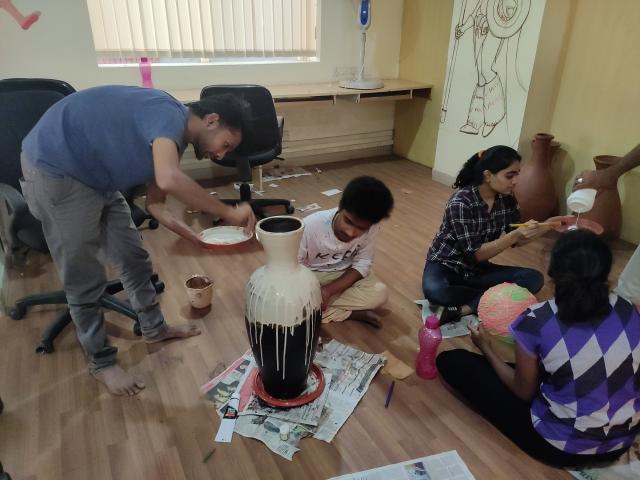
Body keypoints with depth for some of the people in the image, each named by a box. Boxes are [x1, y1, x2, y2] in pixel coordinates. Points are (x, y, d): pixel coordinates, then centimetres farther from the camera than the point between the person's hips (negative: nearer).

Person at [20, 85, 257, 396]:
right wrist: (229, 213, -33)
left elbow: (156, 205, 10)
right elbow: (169, 181, -44)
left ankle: (154, 327, 34)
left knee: (133, 256, 14)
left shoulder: (172, 137, 6)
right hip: (55, 167, -9)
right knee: (85, 278, 0)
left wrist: (200, 239, 3)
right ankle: (101, 362, 19)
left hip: (93, 174, 10)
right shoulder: (170, 116, -23)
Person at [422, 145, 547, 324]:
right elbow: (475, 253, -24)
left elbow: (516, 241, 4)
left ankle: (465, 309, -24)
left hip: (477, 269, 6)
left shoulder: (506, 199, -5)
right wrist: (515, 234, -32)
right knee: (433, 291, -39)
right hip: (446, 265, -6)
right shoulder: (461, 202, -24)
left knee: (534, 278, -16)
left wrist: (547, 227, -12)